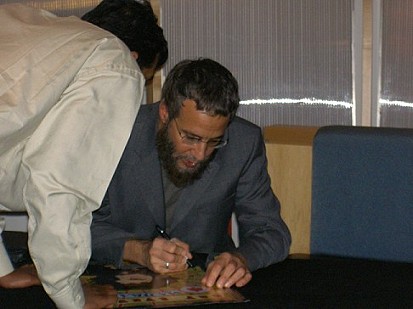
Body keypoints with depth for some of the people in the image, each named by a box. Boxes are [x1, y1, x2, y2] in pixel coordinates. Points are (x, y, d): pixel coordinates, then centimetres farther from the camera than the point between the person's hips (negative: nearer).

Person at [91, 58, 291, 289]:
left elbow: (271, 232, -5)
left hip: (207, 280, 1)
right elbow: (88, 226, -7)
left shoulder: (244, 143, -10)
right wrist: (138, 251, -26)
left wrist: (242, 258, -26)